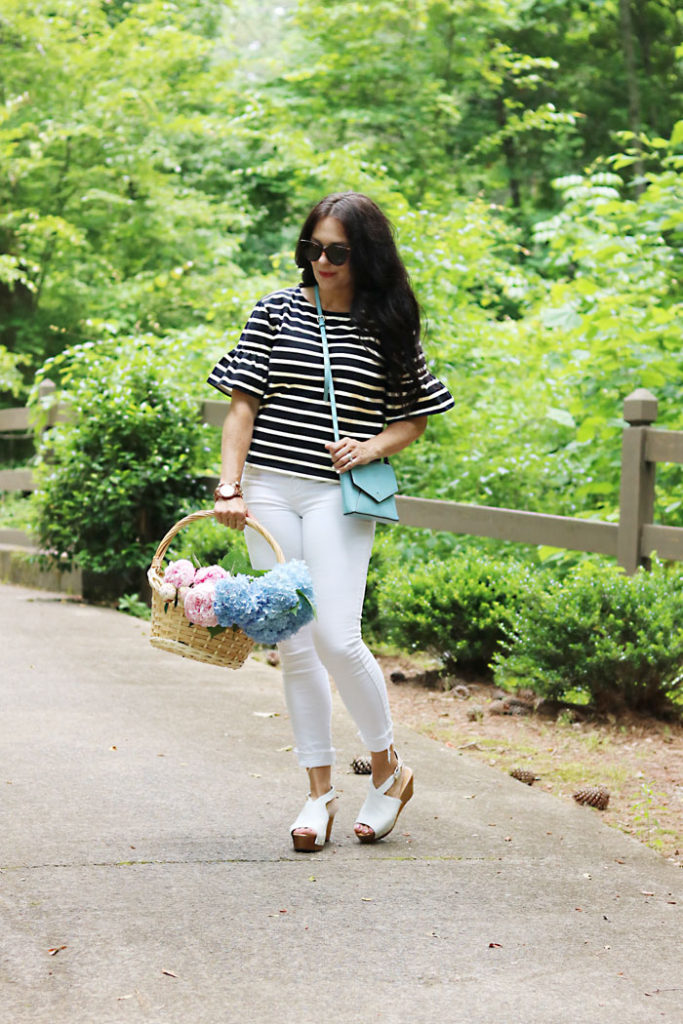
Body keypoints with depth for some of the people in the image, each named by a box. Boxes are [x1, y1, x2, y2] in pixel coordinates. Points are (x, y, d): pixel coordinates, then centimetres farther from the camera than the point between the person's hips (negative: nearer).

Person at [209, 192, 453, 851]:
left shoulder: (389, 326, 3)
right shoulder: (275, 312, 6)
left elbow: (414, 418, 9)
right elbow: (243, 404, 4)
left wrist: (371, 448, -10)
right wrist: (230, 487, -6)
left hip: (340, 496, -2)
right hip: (270, 492, 2)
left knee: (335, 638, -14)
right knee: (294, 647, 2)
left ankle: (387, 768, 9)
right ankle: (319, 791, 12)